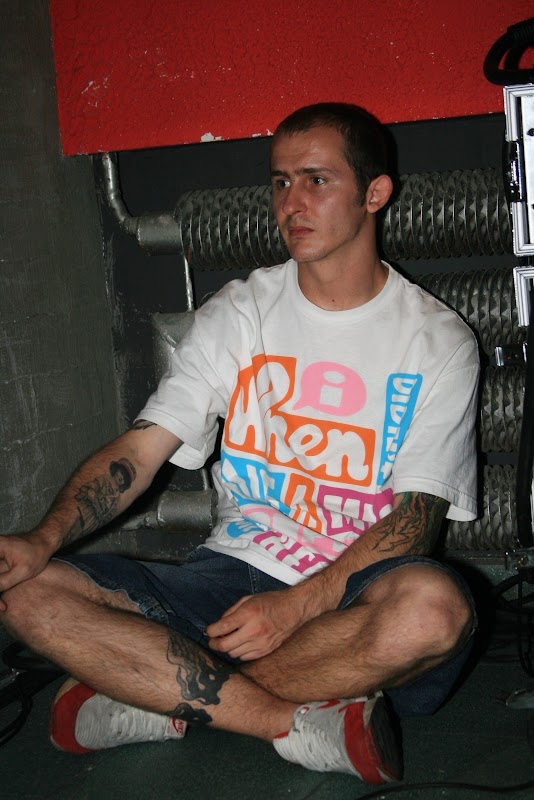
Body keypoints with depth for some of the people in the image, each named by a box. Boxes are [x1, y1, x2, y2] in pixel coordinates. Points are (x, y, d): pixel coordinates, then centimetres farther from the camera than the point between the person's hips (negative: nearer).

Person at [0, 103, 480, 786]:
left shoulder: (439, 343, 0)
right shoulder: (237, 314, 7)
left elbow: (416, 515, -8)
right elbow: (140, 449, -1)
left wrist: (297, 606, -23)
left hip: (355, 594, -2)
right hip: (231, 574, 3)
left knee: (434, 606, -39)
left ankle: (163, 697, -19)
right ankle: (301, 725, -23)